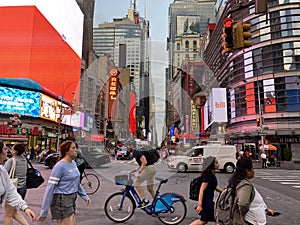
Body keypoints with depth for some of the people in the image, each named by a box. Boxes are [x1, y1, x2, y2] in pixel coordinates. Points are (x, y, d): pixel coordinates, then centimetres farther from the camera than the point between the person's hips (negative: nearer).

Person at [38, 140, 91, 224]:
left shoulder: (73, 163, 7)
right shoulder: (60, 166, -16)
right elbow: (50, 188, -18)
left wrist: (85, 197, 18)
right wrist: (44, 212, -18)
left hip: (72, 200, 8)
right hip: (62, 201, -8)